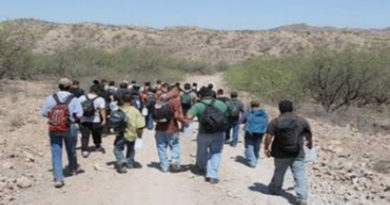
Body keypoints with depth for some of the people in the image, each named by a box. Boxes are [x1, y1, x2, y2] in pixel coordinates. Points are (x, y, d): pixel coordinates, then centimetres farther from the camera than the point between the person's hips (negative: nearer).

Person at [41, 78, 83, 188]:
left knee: (56, 153, 3)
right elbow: (79, 114, -18)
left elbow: (44, 113, -3)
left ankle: (58, 178, -3)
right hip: (69, 128, 0)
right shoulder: (74, 99, -9)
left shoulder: (51, 98, -4)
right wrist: (72, 118, 3)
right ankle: (73, 168, 44)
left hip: (54, 129, 0)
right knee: (71, 150, 21)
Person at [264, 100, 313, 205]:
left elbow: (268, 136, -10)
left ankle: (275, 188, 40)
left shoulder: (275, 122, -3)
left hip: (280, 154, 0)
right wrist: (310, 144, 33)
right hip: (297, 154, 0)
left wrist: (266, 148, 1)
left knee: (279, 172, 21)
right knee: (300, 176, -2)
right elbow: (309, 136, 14)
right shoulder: (302, 121, 5)